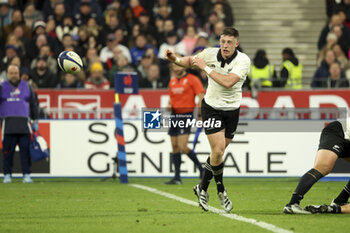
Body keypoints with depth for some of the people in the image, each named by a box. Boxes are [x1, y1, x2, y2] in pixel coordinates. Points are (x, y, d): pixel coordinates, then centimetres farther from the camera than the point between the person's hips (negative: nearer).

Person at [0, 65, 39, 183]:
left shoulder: (26, 87, 15)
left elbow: (34, 104, 19)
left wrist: (35, 121, 14)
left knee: (26, 150, -6)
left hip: (24, 123, 1)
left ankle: (26, 175, -3)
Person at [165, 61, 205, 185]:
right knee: (175, 146, 4)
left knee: (182, 146, -16)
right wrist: (169, 105, 4)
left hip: (186, 115, -7)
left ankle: (202, 169, 1)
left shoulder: (192, 79, -5)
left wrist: (200, 115, -13)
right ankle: (177, 178, 8)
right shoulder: (172, 82, 15)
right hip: (174, 114, 7)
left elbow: (201, 97, -9)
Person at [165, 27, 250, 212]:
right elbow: (190, 61, 8)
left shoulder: (243, 60, -17)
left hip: (232, 110, 1)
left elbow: (228, 82, -30)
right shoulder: (210, 53, -10)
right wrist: (175, 59, -13)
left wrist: (206, 68, -27)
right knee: (218, 150, -14)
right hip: (211, 108, -1)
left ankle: (202, 188, 26)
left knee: (218, 152, 7)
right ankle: (221, 190, 6)